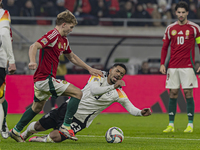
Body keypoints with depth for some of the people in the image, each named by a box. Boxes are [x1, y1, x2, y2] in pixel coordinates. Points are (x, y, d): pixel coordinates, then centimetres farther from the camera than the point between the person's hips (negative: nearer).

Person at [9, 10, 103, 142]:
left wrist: (89, 69, 31)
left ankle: (16, 130, 32)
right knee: (77, 93, -13)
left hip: (41, 80, 11)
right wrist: (33, 62, -42)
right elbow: (34, 47, -24)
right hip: (46, 79, -11)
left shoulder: (64, 40, 17)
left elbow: (72, 57, 31)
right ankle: (66, 126, -14)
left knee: (37, 107, 24)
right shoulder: (53, 35, -14)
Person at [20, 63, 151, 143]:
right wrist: (113, 87, -37)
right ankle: (26, 133, 46)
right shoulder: (98, 76, -8)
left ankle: (40, 140, 12)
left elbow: (130, 108, -9)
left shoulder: (118, 93, -8)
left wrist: (141, 112, -30)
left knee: (55, 138, -22)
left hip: (80, 120, -1)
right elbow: (94, 90, -27)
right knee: (39, 126, 11)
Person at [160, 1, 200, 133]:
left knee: (188, 93, -4)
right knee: (173, 94, 2)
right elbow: (165, 47, 13)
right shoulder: (170, 28, 9)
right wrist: (162, 64, 3)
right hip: (173, 67, 3)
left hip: (188, 66, -3)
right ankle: (171, 124, 6)